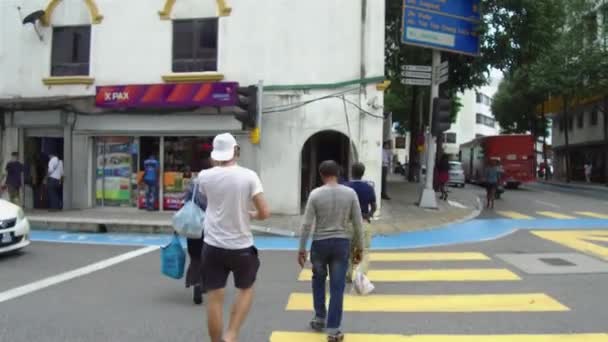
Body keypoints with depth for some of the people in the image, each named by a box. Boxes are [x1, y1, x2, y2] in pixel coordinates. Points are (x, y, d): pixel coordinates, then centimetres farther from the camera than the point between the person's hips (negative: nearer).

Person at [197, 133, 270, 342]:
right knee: (246, 289, 21)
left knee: (215, 297, 9)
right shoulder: (248, 176, -10)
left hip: (213, 246, 1)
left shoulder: (205, 176, -4)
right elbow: (264, 213, -13)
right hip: (241, 246, -1)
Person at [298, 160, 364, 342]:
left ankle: (320, 319, 32)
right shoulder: (350, 193, -3)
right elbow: (358, 224, -1)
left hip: (320, 243, 0)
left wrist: (302, 249, 0)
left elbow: (306, 224, -8)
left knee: (318, 281, 22)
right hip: (342, 243, 1)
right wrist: (359, 247, 9)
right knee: (337, 288, 5)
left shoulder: (315, 194, -8)